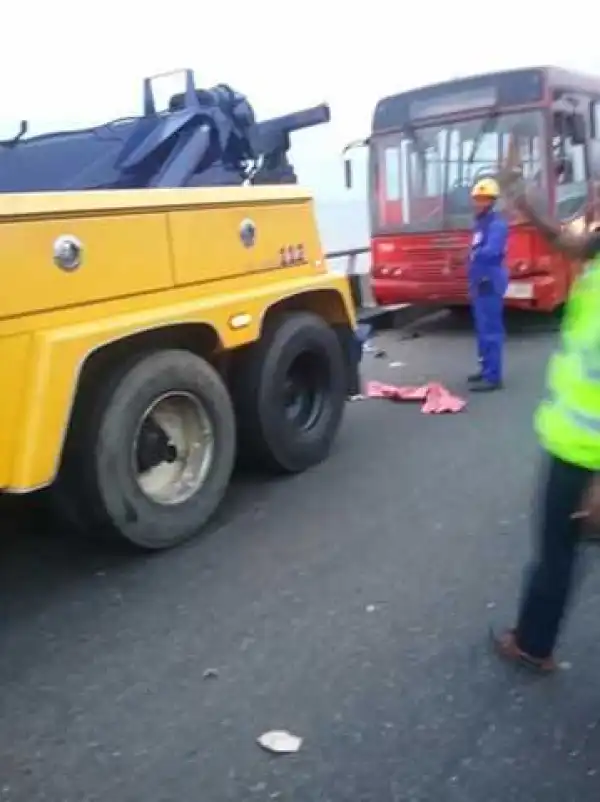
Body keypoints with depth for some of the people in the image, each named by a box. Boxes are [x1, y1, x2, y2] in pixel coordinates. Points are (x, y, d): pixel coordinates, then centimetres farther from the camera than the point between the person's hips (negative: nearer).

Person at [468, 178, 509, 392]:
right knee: (483, 329, 16)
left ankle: (493, 377, -9)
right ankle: (486, 369, 26)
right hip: (480, 284, 10)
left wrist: (473, 255, -8)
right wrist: (472, 284, 11)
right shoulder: (480, 223, 17)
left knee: (490, 330, -10)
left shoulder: (496, 223, -14)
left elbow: (490, 251, -28)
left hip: (490, 284, -10)